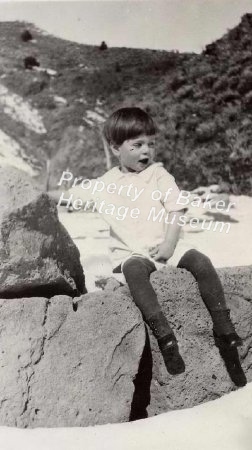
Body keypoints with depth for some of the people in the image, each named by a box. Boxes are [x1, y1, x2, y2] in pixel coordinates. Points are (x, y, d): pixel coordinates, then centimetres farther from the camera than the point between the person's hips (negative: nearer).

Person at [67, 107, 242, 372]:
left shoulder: (159, 175, 8)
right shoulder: (105, 184, 10)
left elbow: (175, 211, 0)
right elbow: (73, 196, 20)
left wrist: (170, 244, -12)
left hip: (165, 246, 2)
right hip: (130, 253, -1)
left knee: (201, 262, -22)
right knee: (134, 270, -35)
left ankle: (222, 323, -13)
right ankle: (162, 331, -39)